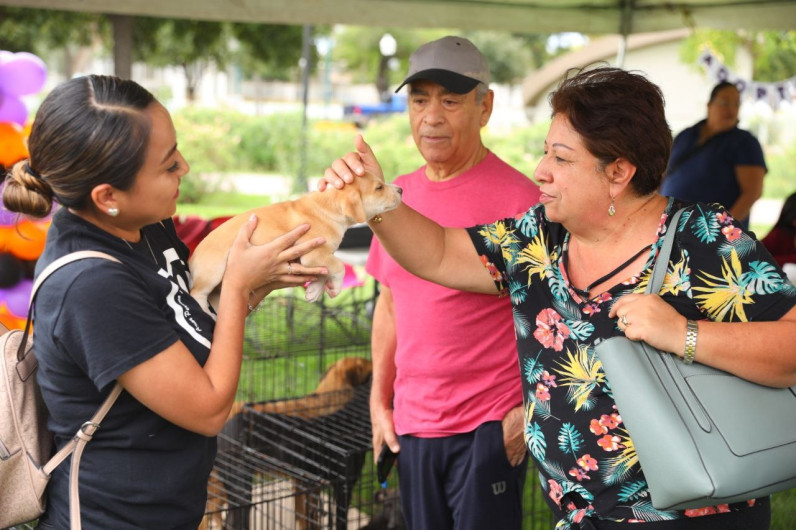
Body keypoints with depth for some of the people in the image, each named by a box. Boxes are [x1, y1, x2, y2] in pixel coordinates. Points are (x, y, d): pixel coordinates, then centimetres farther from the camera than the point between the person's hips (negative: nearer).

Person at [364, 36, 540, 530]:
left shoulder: (518, 198, -12)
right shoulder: (400, 195, 7)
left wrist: (530, 411, -13)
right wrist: (380, 401, 13)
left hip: (490, 430, -6)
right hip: (412, 424, 6)